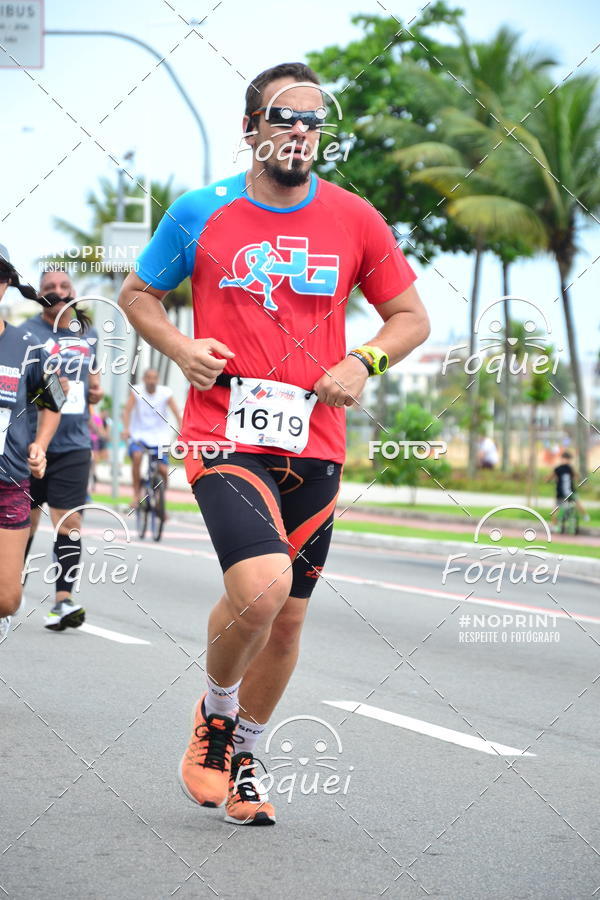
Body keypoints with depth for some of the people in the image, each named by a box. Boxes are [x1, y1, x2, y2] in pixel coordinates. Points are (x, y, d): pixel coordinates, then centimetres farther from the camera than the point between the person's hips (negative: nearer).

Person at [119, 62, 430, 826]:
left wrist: (363, 363, -6)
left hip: (313, 448, 3)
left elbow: (411, 317, 13)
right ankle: (214, 717, 4)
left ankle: (243, 758, 34)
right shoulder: (199, 214, 1)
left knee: (286, 619, 10)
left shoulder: (354, 220, 4)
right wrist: (180, 348, -5)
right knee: (262, 585, -25)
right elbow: (136, 292, 14)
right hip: (225, 438, -3)